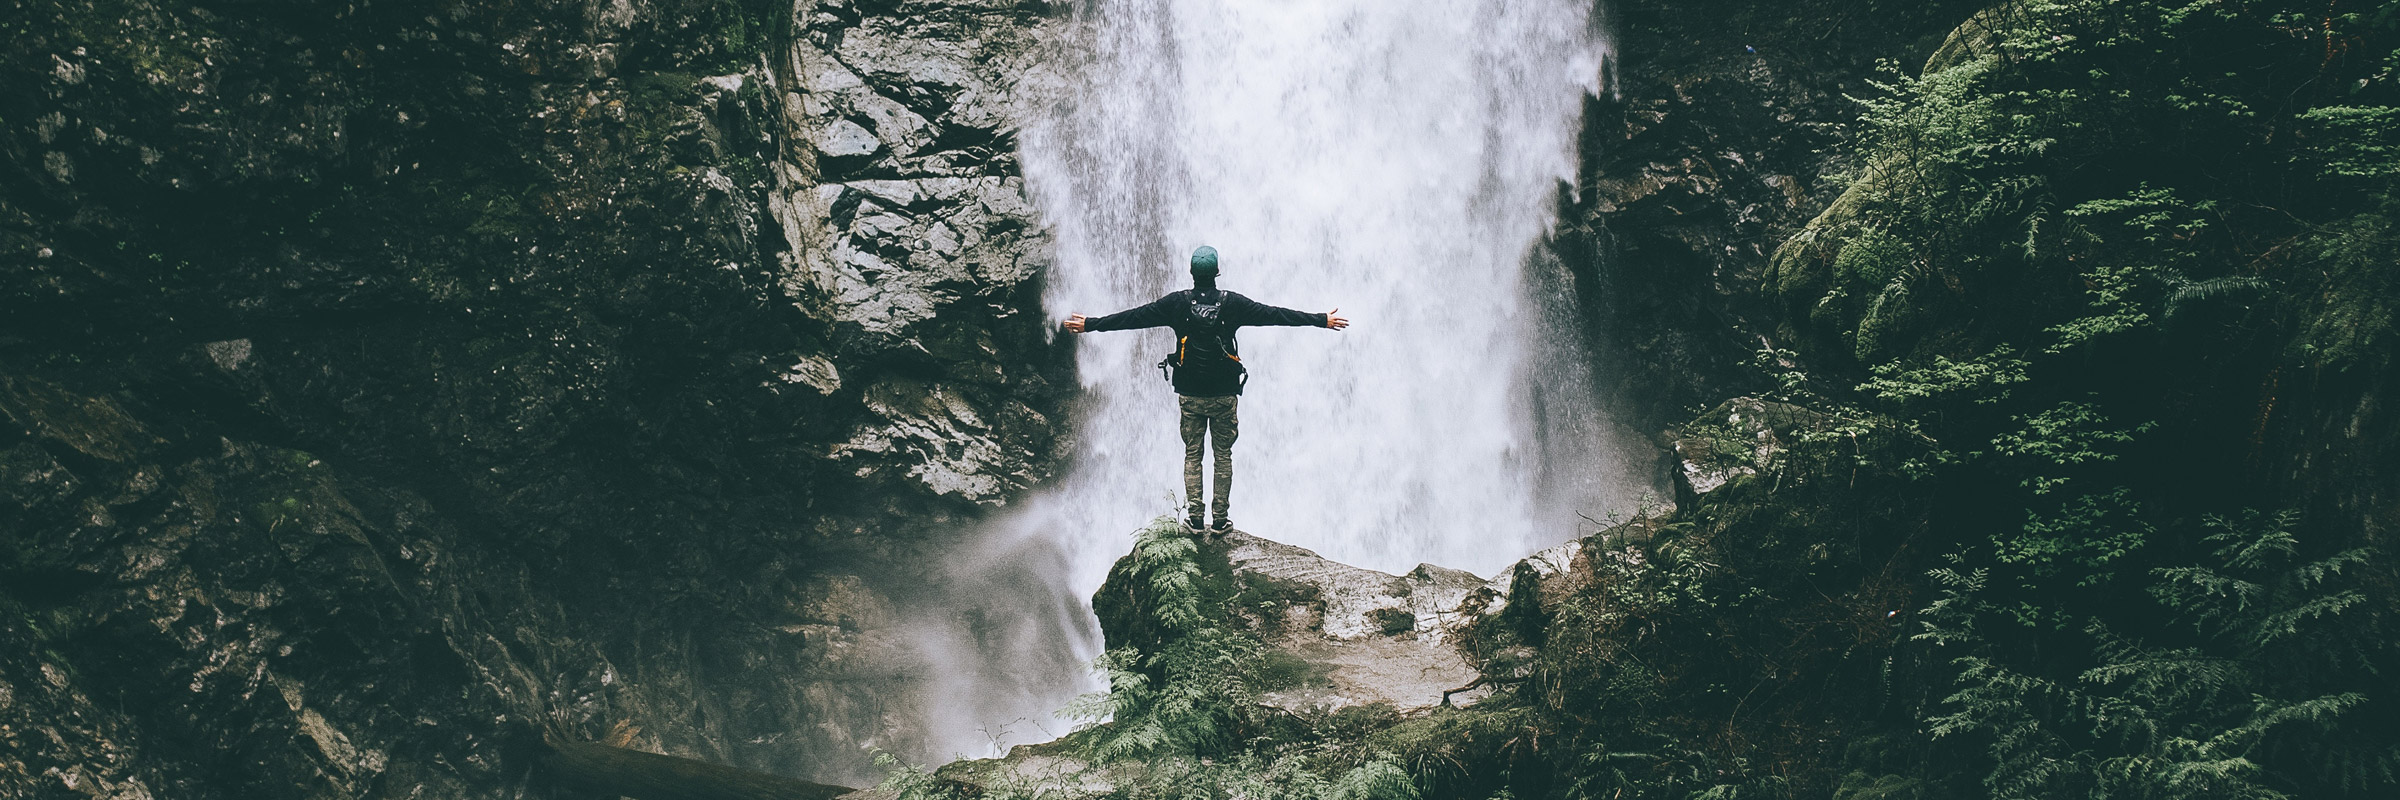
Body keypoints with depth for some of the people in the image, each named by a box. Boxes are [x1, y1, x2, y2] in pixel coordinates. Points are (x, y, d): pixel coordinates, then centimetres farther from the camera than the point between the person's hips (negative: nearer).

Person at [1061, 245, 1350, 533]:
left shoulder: (1177, 303, -6)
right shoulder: (1232, 303, -7)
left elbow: (1134, 317, -3)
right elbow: (1274, 315, -4)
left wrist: (1089, 325, 5)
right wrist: (1322, 321, 3)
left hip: (1190, 395, 0)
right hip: (1225, 395, 0)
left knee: (1192, 455, 10)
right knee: (1223, 455, 8)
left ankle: (1194, 517, 7)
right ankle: (1220, 520, 7)